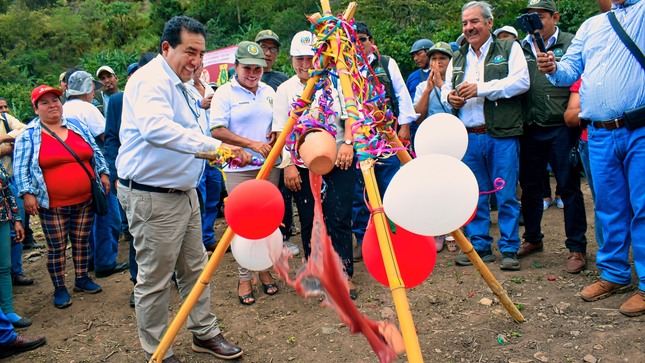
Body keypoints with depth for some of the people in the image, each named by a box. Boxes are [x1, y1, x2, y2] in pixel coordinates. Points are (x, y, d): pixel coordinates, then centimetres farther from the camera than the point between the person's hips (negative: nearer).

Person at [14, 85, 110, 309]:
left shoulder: (78, 127, 8)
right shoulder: (28, 136, -3)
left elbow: (95, 153, 15)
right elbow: (20, 168, -4)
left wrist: (103, 173, 8)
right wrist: (27, 193, -12)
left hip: (85, 200, 3)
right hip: (52, 205, -3)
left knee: (82, 242, 13)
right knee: (56, 248, 5)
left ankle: (82, 279, 29)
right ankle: (59, 288, 18)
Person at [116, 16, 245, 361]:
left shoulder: (180, 84, 15)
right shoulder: (151, 80, -18)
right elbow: (156, 127, -39)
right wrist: (214, 145, -45)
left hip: (184, 190, 10)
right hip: (152, 196, -10)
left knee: (195, 267, 18)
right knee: (155, 279, 3)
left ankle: (205, 333, 34)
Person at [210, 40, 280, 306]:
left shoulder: (269, 92, 13)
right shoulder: (225, 93, -3)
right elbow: (217, 130, -12)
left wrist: (276, 135, -1)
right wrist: (252, 144, -17)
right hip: (238, 169, -4)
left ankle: (265, 269, 24)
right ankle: (244, 277, 11)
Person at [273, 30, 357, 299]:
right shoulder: (285, 90, 6)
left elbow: (350, 115, 6)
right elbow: (281, 131, 0)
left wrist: (348, 143, -11)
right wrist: (289, 165, -9)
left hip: (338, 159, 0)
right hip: (303, 164, 1)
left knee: (339, 218, -5)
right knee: (309, 221, 5)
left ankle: (344, 274, 5)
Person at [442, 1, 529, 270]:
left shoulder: (509, 48, 6)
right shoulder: (458, 58, 21)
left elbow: (521, 81, -8)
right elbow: (446, 88, 23)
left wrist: (481, 88, -15)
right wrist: (449, 96, -2)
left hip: (502, 135, -4)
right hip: (468, 137, 5)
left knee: (506, 196, -1)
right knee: (474, 196, 8)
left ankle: (509, 250, 9)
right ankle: (479, 247, 18)